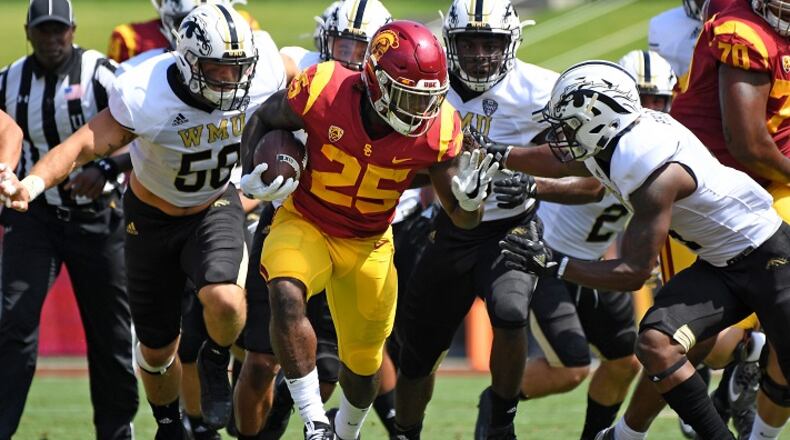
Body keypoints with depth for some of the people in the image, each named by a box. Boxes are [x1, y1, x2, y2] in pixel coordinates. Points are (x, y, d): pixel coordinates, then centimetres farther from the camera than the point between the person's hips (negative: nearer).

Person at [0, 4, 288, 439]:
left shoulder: (263, 77, -24)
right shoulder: (145, 97, -33)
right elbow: (83, 144, -34)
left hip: (216, 208, 1)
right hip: (153, 218, -1)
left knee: (224, 300, -30)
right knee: (157, 349, 11)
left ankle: (216, 362, 6)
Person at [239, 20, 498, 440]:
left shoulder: (437, 130, -19)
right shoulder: (325, 90, -27)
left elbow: (461, 217, -9)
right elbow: (263, 120, -5)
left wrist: (469, 198, -33)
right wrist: (252, 177, -22)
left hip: (369, 244, 3)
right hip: (305, 226, -2)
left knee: (362, 368, 13)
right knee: (286, 297, -35)